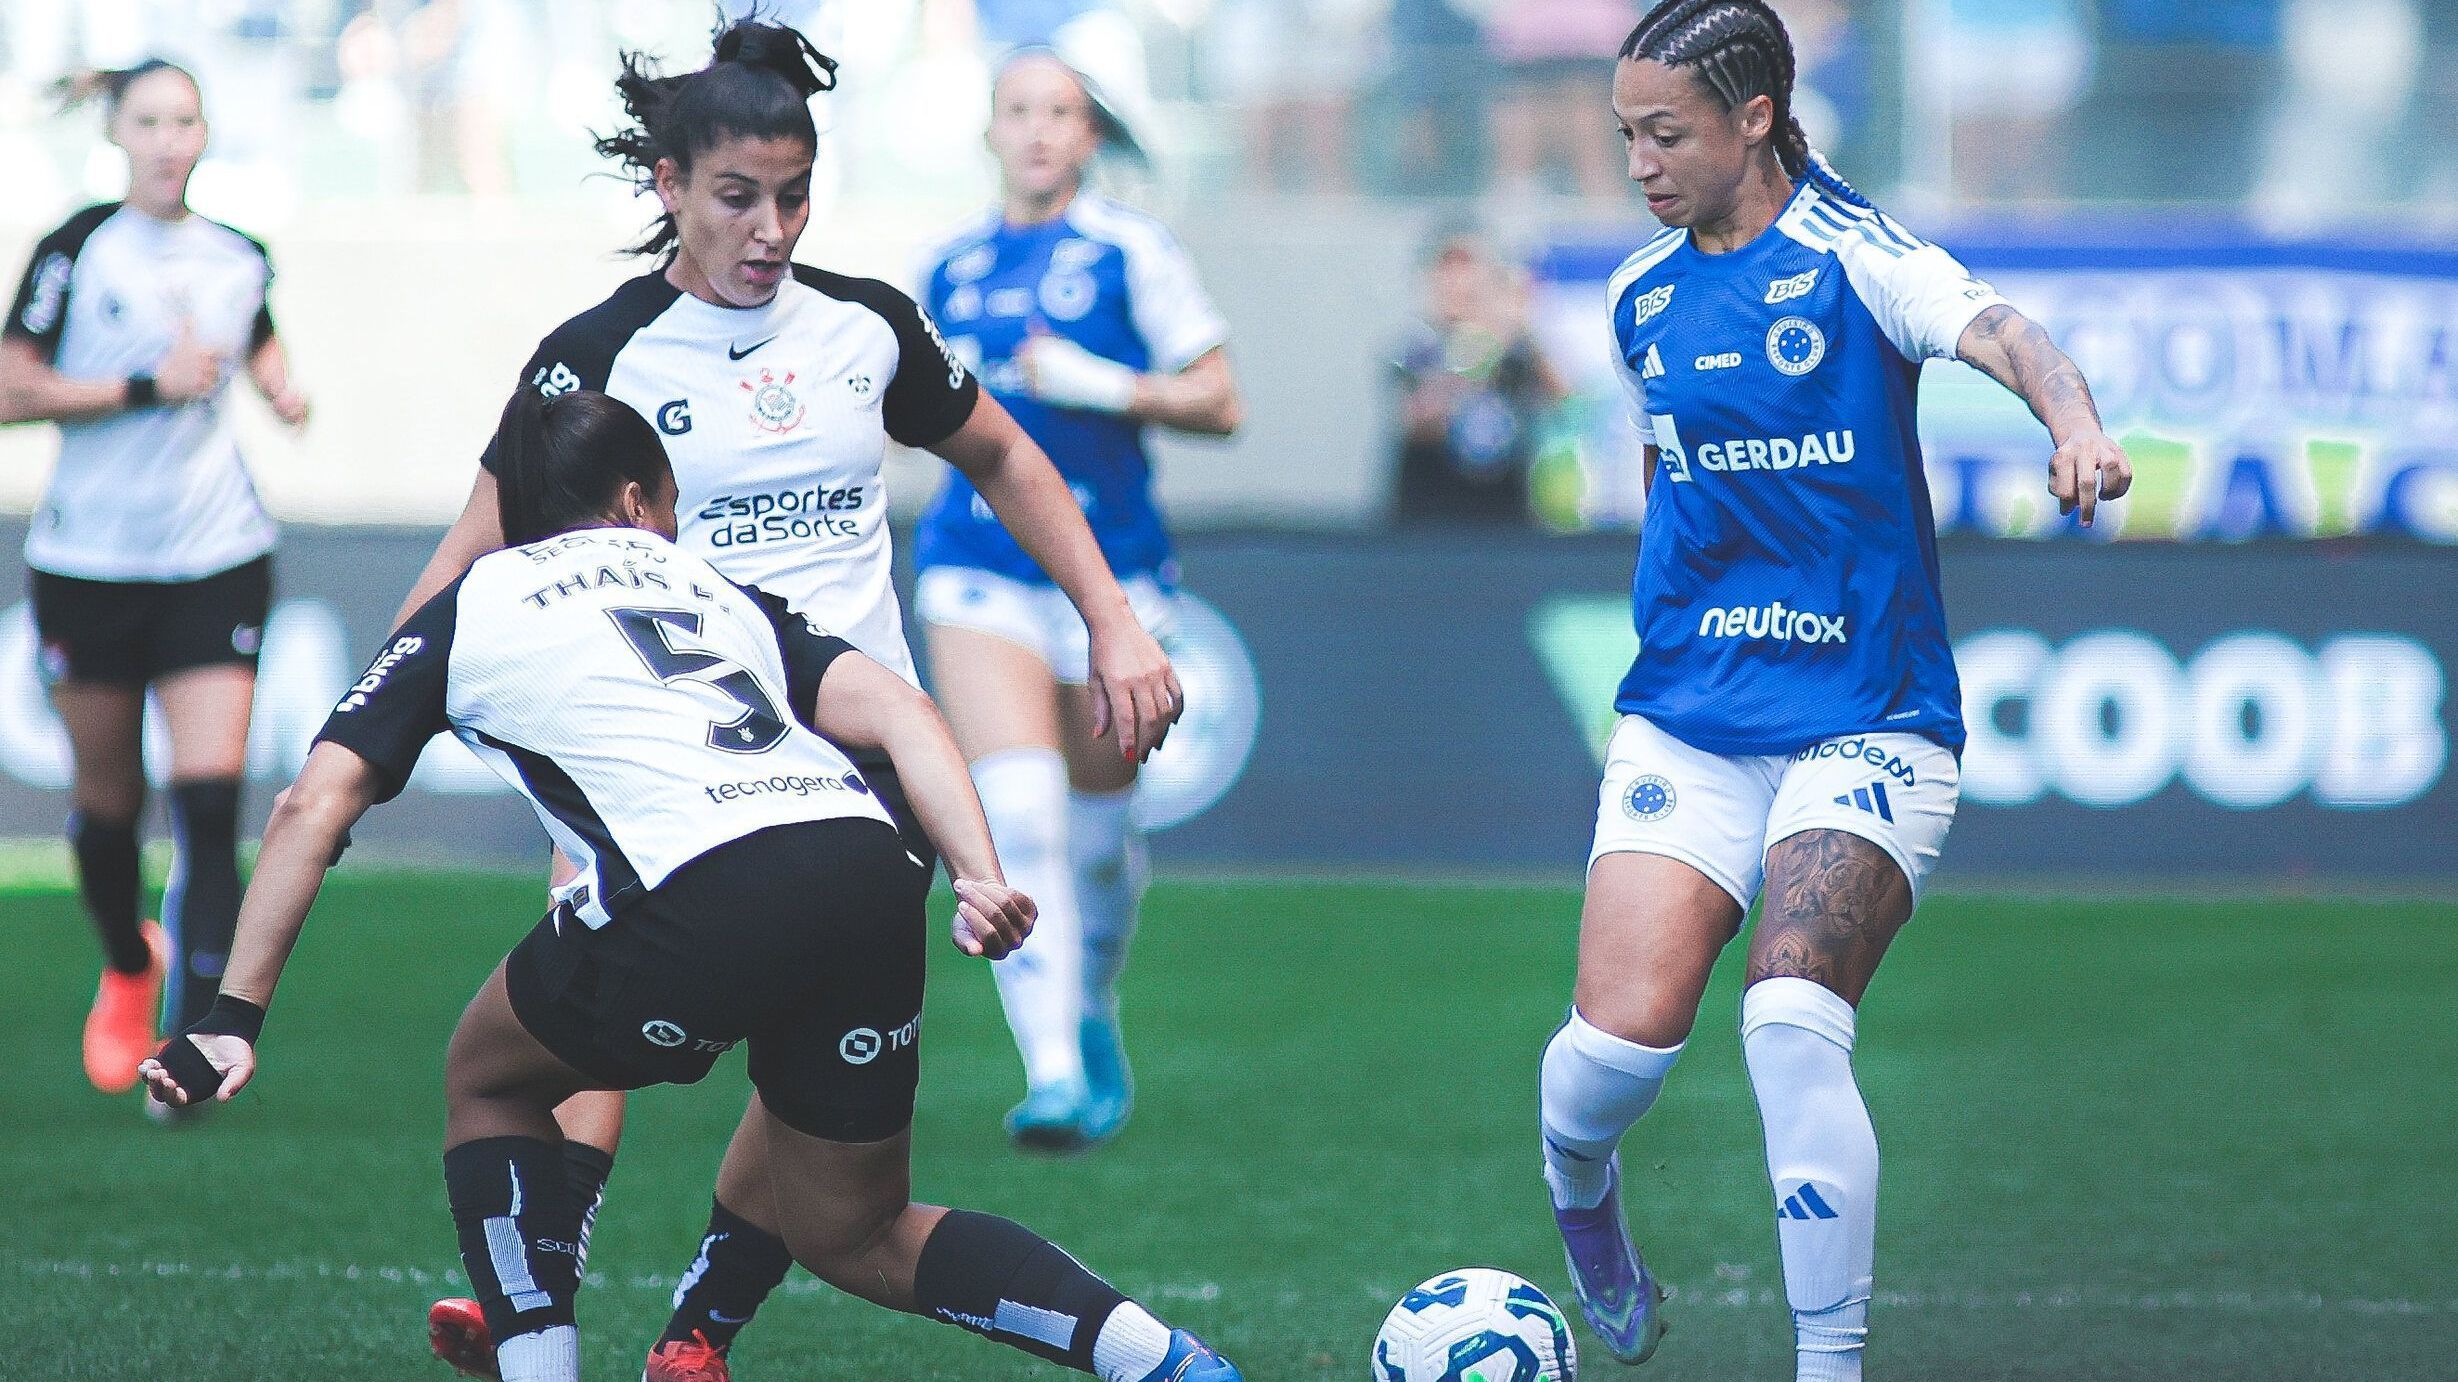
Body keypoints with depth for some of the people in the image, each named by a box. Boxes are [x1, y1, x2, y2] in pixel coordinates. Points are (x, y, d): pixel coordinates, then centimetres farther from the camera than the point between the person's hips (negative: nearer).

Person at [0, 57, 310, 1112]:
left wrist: (282, 390, 7)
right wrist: (148, 386, -17)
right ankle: (128, 966, 41)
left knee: (210, 803, -13)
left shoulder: (240, 260, 6)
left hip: (218, 559, 1)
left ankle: (194, 1043, -10)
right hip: (89, 563, -1)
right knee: (107, 803, 11)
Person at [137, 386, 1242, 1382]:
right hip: (870, 874, 4)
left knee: (488, 1082, 26)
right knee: (854, 1239, 21)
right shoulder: (717, 591, 33)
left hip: (701, 893, -4)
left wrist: (234, 1016, 15)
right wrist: (982, 879, 6)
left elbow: (313, 807, 13)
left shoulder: (468, 609, 23)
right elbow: (897, 711, 17)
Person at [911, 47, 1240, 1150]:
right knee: (1015, 814, -17)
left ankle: (1093, 1015, 39)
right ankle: (1050, 1072, -22)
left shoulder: (1130, 254, -2)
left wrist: (1103, 386, -16)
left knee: (1098, 829, 9)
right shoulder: (948, 267, 9)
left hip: (1111, 572, -1)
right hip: (979, 568, 1)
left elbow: (1219, 404, -4)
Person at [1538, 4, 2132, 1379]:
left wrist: (2076, 423, -47)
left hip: (1864, 724, -4)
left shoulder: (1856, 257, -7)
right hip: (1685, 726, 4)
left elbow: (2001, 334, -27)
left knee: (1792, 1026, -23)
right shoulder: (1643, 299, 10)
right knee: (1623, 1036, -13)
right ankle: (1580, 1191, 23)